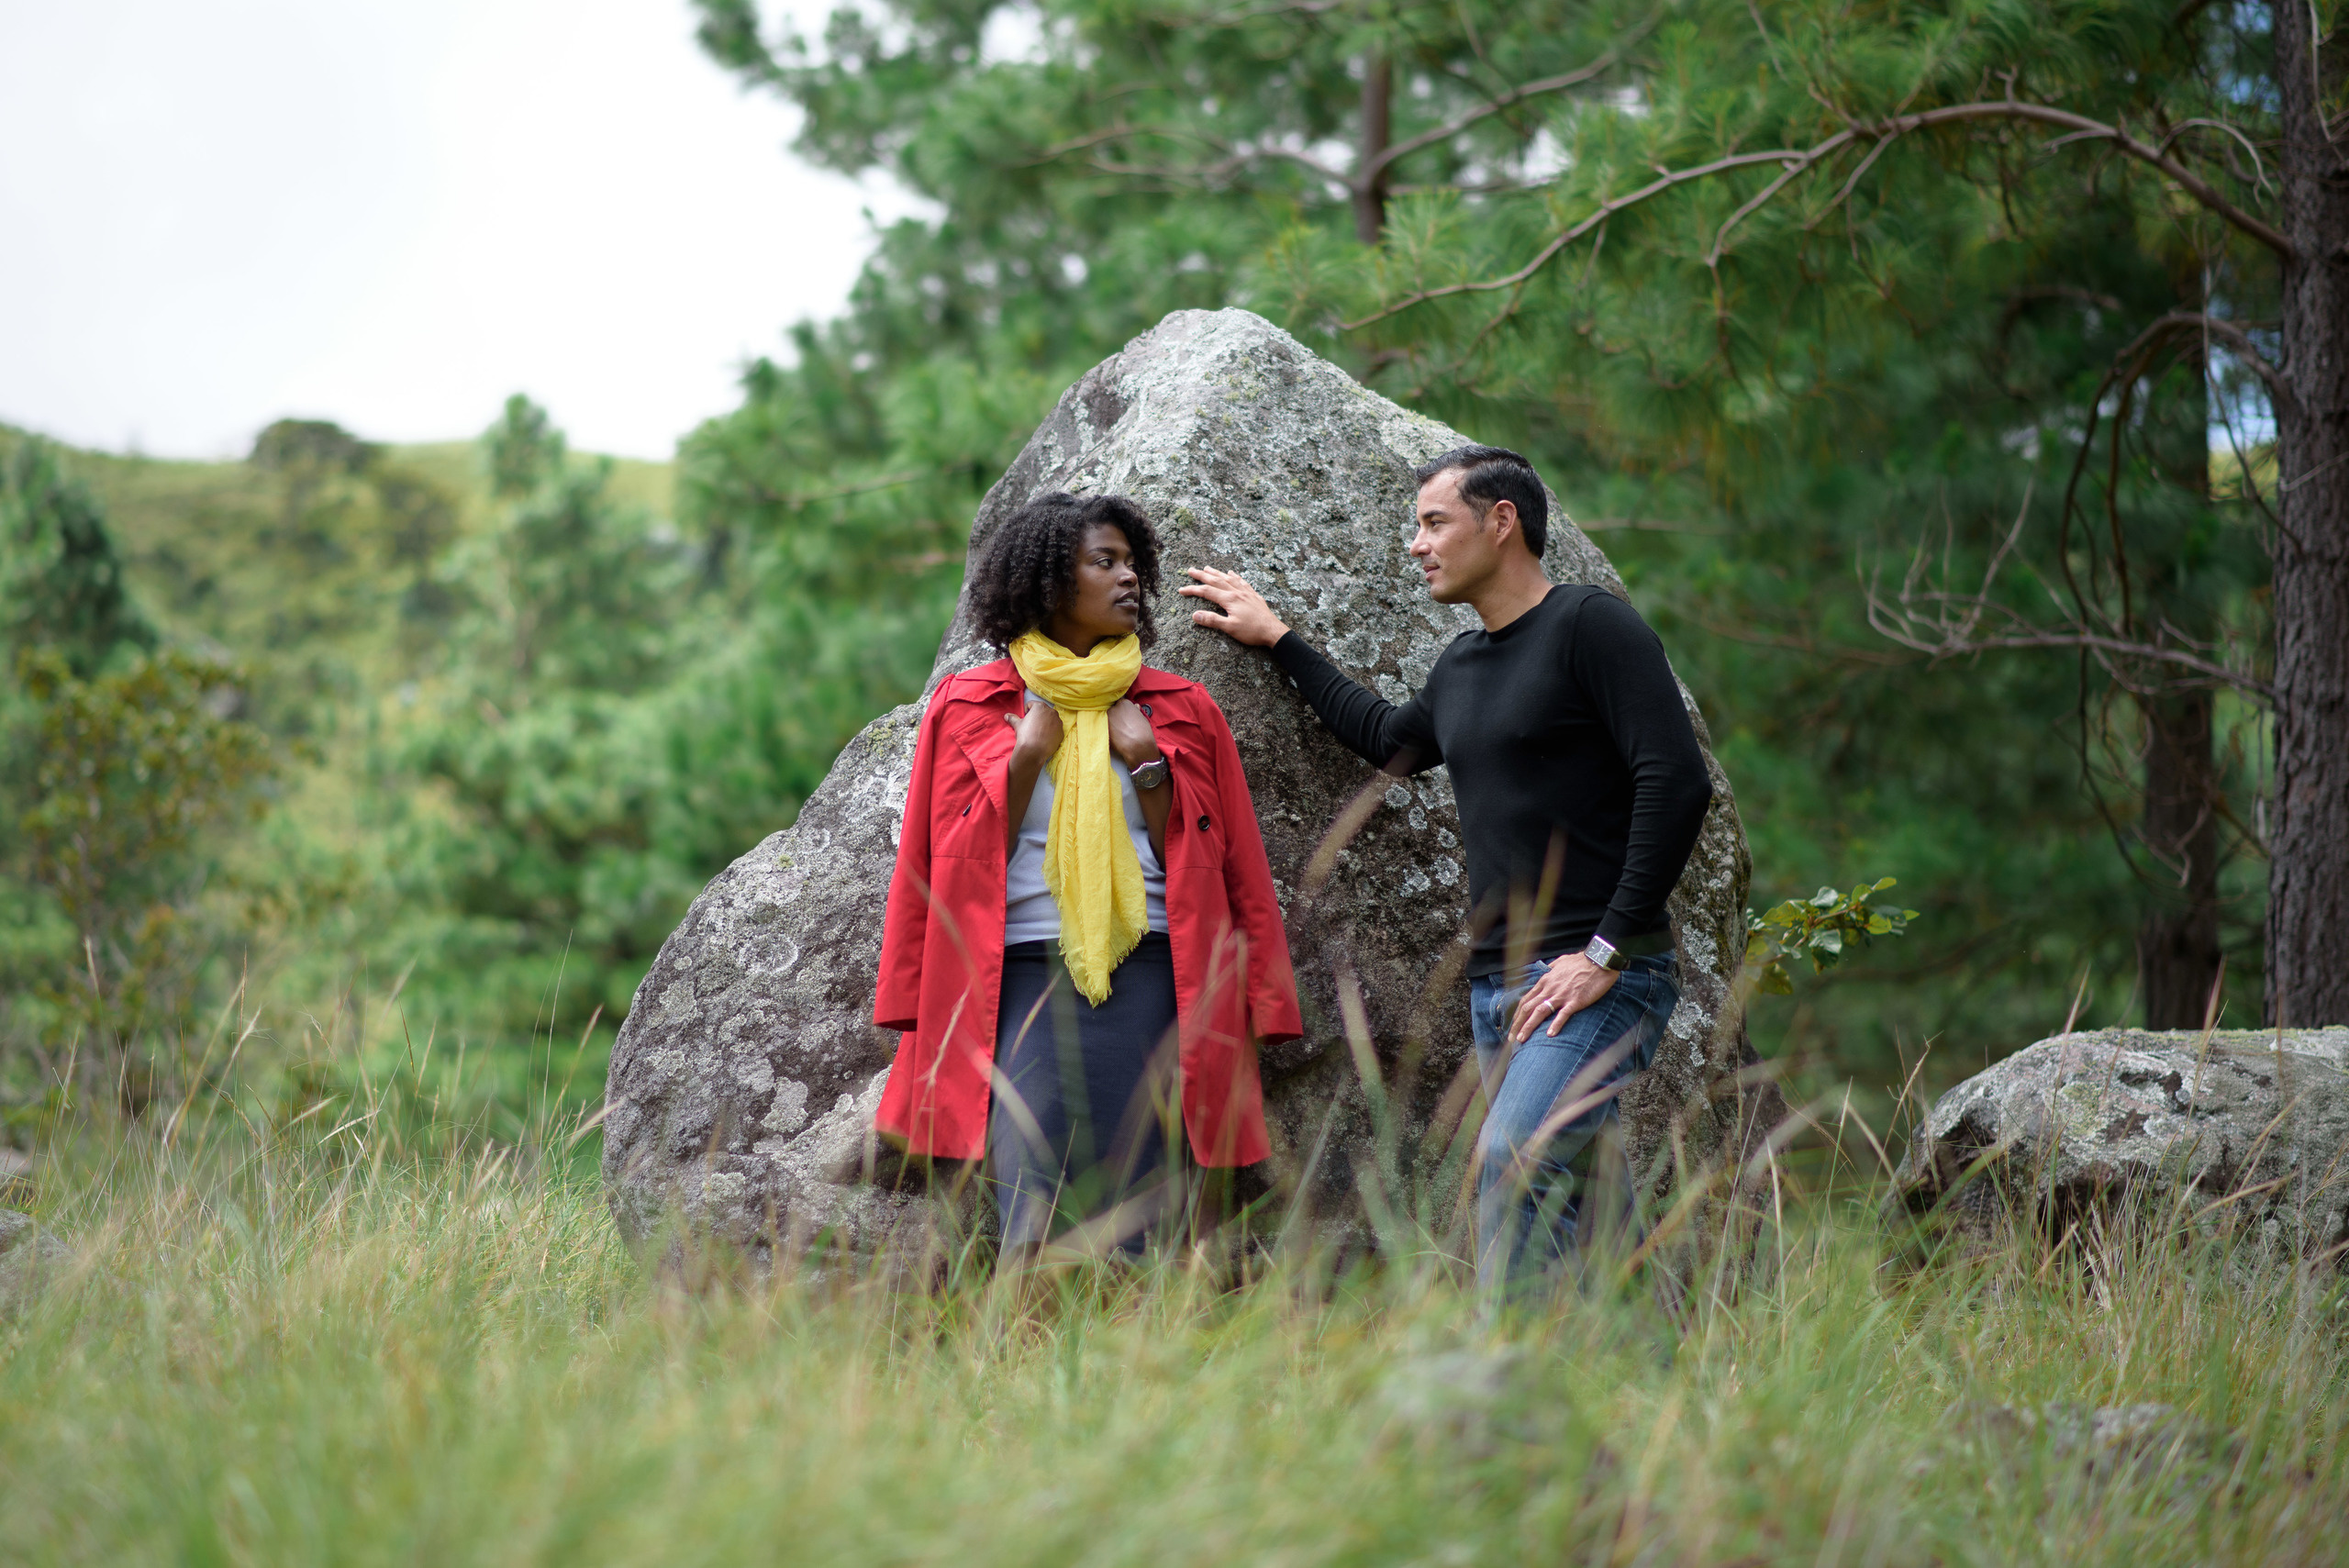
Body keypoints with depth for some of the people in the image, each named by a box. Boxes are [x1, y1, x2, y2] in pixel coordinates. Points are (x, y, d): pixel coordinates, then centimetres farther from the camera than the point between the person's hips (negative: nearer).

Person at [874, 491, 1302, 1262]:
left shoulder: (1178, 710, 13)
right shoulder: (969, 706, 9)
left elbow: (1204, 861, 9)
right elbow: (958, 864, 6)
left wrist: (1146, 762, -3)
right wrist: (1029, 754, -2)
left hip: (1148, 978, 2)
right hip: (1027, 974, -2)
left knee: (1136, 1234, -2)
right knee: (1035, 1235, -11)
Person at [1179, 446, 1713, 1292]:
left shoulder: (1591, 626, -6)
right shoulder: (1461, 665, 18)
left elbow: (1677, 783, -14)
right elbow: (1391, 740, 39)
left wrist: (1606, 952, -16)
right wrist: (1277, 638, 40)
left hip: (1597, 981, -8)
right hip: (1496, 988, 8)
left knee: (1514, 1158, -24)